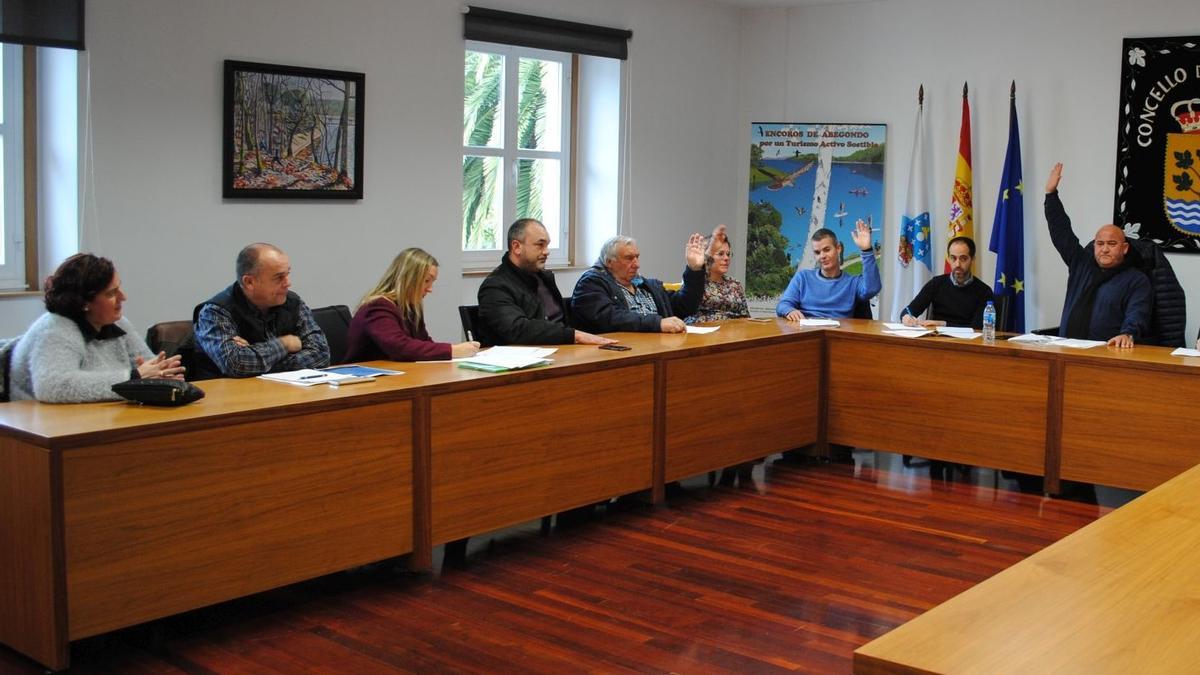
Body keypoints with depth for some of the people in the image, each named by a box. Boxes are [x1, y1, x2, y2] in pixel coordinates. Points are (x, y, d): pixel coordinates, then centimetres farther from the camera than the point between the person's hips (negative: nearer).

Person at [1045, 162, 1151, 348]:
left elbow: (1137, 315, -9)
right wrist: (1051, 193, 20)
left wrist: (1127, 335, -31)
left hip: (1109, 353, -4)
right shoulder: (1081, 264, 20)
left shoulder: (1137, 280, 6)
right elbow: (1061, 232, 23)